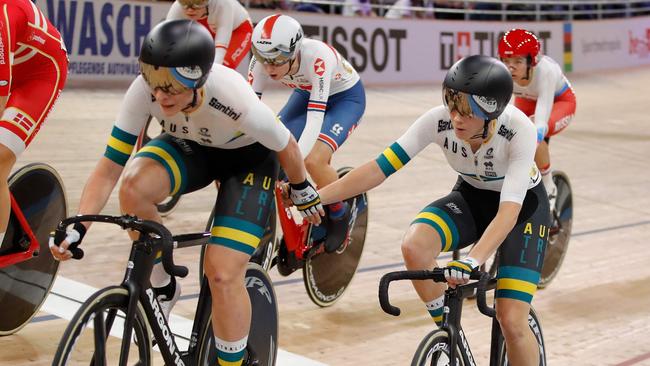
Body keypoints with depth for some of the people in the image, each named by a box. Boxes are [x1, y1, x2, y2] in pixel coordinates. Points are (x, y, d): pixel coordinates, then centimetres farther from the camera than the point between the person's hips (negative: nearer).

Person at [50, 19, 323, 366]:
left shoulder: (236, 102, -38)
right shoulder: (144, 90, -30)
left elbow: (286, 146, -18)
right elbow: (110, 166, -25)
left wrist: (302, 192, 0)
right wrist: (78, 227, -37)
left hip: (248, 159, -3)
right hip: (191, 147, 4)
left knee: (222, 274, -19)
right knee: (134, 185, -30)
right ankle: (162, 287, -5)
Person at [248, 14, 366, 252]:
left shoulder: (317, 57, -40)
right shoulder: (263, 60, -26)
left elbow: (315, 118, -45)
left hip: (346, 96, -5)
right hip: (306, 93, 5)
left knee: (313, 160, -27)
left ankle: (339, 214, 1)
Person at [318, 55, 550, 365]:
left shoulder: (519, 129, -33)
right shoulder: (439, 120, -26)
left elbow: (508, 211, -41)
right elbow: (380, 167, -27)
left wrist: (471, 261, -56)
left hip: (523, 204, -3)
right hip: (471, 198, 3)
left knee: (512, 322, -17)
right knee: (414, 246, -30)